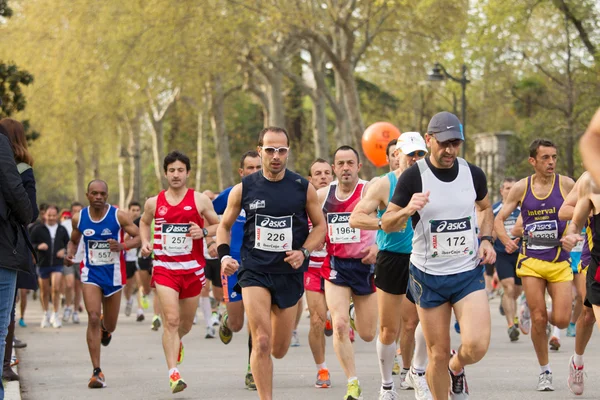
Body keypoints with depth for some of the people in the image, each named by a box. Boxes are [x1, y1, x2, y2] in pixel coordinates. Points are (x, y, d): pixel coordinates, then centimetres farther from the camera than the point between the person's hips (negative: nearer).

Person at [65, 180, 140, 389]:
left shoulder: (119, 216, -10)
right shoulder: (79, 218, -1)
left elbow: (139, 237, -7)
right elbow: (73, 240, 16)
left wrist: (122, 245, -26)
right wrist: (70, 254, -6)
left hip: (113, 273, 0)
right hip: (90, 272, 0)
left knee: (109, 326, 11)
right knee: (93, 318, -17)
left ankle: (105, 328, 54)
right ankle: (97, 372, -16)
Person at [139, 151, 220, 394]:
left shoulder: (200, 200, -2)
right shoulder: (154, 203, 3)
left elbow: (219, 226, 6)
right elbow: (144, 222, 23)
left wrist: (203, 232, -14)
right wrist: (145, 242, 5)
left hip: (193, 268, 1)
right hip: (164, 268, -1)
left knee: (186, 323, 15)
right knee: (171, 320, -16)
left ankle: (177, 342, 51)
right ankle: (173, 373, -18)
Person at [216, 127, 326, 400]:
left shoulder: (303, 188, -2)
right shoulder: (243, 189, -2)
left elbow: (319, 226, 7)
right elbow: (225, 225, 10)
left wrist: (304, 252, -10)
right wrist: (224, 255, -7)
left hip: (289, 272, 2)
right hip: (254, 270, -2)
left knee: (279, 350, 10)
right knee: (261, 342, -16)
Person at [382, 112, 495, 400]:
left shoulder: (473, 174, 1)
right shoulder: (413, 177, -9)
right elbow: (386, 224, -6)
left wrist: (486, 240, 5)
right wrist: (408, 210, -27)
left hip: (469, 272, 2)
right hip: (428, 275, -2)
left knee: (476, 346, -15)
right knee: (438, 354, 1)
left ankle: (456, 367, 21)